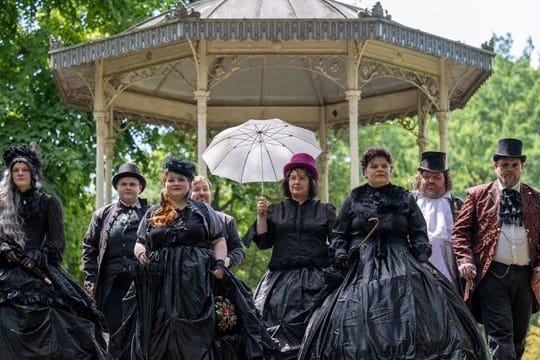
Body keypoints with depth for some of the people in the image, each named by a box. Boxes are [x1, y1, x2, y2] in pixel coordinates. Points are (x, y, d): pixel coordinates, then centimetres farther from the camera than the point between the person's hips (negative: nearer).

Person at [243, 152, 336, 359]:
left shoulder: (325, 211, 11)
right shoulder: (275, 210, 15)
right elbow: (263, 242, 8)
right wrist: (261, 215, -3)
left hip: (314, 280, -1)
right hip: (281, 280, 1)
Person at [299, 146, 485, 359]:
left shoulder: (405, 199, 14)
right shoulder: (353, 200, 14)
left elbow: (418, 234, 10)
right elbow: (338, 234, 15)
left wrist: (423, 260, -4)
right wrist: (340, 254, -3)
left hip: (400, 266, 0)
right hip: (362, 268, 0)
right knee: (359, 324, -13)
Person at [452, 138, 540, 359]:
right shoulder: (478, 195, 5)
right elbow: (460, 231, 3)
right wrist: (465, 260, -11)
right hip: (492, 275, -4)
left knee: (519, 336, 11)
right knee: (500, 334, -12)